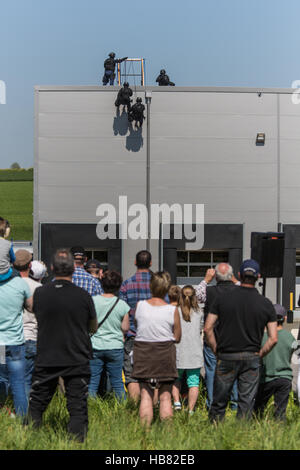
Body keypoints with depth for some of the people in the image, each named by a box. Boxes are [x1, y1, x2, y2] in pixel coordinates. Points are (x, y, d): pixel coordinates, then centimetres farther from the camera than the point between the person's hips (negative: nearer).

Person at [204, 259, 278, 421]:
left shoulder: (223, 298, -2)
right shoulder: (266, 304, -2)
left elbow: (208, 328, -3)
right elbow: (273, 338, -4)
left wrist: (216, 350, 7)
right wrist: (259, 354, 8)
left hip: (226, 357, 0)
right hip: (251, 359, 0)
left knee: (219, 402, 10)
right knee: (246, 404, 5)